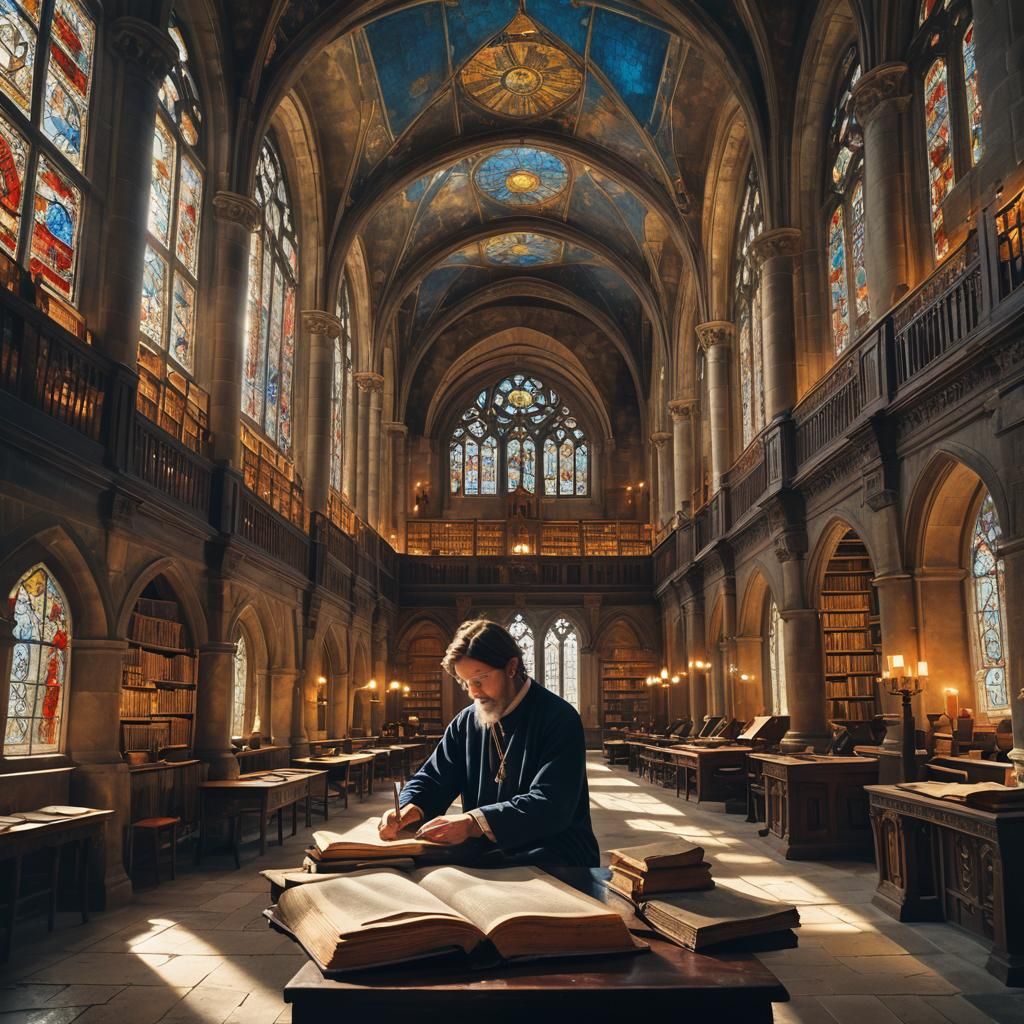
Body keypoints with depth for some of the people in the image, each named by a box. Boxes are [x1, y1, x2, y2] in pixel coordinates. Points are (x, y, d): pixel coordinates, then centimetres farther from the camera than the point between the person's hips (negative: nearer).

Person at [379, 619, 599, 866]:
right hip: (486, 849, 6)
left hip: (553, 852, -6)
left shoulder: (558, 718, -11)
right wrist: (410, 809, -14)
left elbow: (551, 806, -22)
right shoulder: (466, 722, 10)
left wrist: (473, 823, -34)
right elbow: (432, 779, 12)